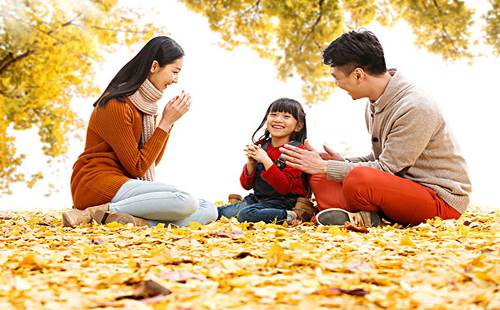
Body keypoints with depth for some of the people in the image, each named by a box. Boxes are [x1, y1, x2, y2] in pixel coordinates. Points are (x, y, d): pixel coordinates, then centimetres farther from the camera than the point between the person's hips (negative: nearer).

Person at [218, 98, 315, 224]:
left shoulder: (297, 150, -10)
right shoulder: (260, 146, 8)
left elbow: (285, 188, -21)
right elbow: (246, 185, 8)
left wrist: (265, 160, -23)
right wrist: (251, 162, -11)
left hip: (283, 203, -6)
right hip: (257, 199, 6)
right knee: (221, 212, -13)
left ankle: (292, 216, -22)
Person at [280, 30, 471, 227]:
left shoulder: (415, 109, -22)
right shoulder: (375, 103, 7)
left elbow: (385, 169, -19)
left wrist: (325, 167, -14)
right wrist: (343, 163, 0)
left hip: (442, 199, -9)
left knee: (359, 179, -35)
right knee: (320, 178, 0)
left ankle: (354, 217, -7)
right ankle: (361, 217, -21)